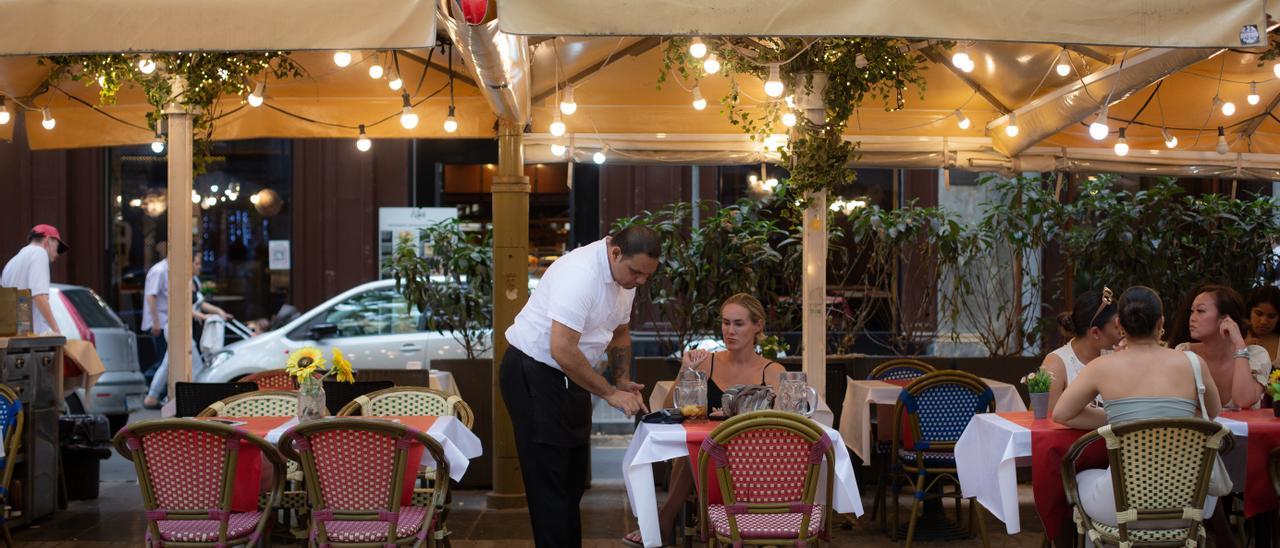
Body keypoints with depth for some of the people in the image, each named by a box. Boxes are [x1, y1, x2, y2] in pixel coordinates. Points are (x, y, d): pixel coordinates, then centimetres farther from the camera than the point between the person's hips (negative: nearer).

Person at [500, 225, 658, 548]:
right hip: (533, 374, -9)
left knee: (572, 478, 14)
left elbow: (620, 333, 18)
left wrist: (624, 382, 3)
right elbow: (562, 351, -32)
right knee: (549, 481, -6)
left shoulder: (626, 276, 2)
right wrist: (610, 393, -23)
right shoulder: (581, 273, -28)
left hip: (569, 377, 9)